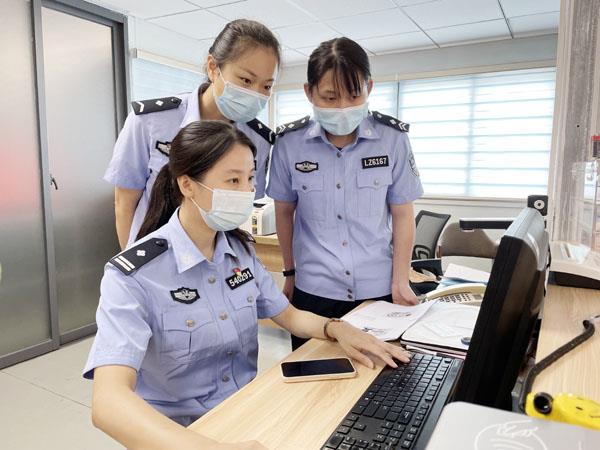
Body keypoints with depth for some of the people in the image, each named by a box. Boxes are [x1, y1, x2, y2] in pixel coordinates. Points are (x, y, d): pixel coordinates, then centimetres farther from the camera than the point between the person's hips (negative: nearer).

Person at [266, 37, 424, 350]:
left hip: (378, 290, 0)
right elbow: (284, 211, 5)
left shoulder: (393, 138, -7)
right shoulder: (289, 143, -7)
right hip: (313, 291, 0)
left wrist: (401, 283, -2)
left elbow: (402, 215, 0)